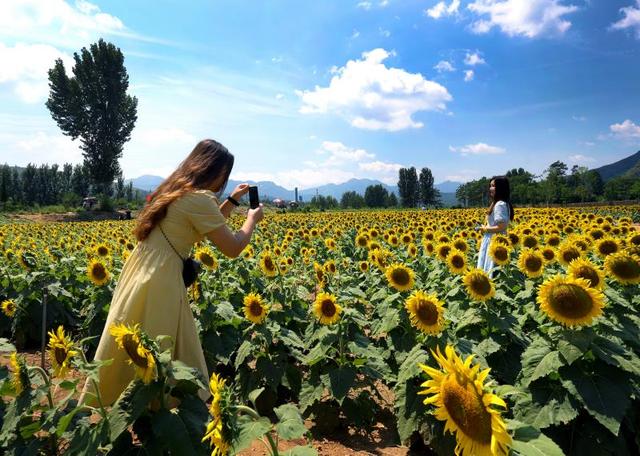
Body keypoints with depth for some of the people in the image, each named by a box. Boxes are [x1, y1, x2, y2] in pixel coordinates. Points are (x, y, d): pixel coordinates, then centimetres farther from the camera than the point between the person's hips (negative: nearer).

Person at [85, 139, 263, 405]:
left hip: (141, 272, 10)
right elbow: (232, 248, -13)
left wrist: (232, 201, 24)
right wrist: (252, 220, 4)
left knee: (125, 352, 21)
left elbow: (208, 228, 25)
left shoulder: (177, 189, 14)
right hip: (158, 281, -10)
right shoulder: (199, 198, -15)